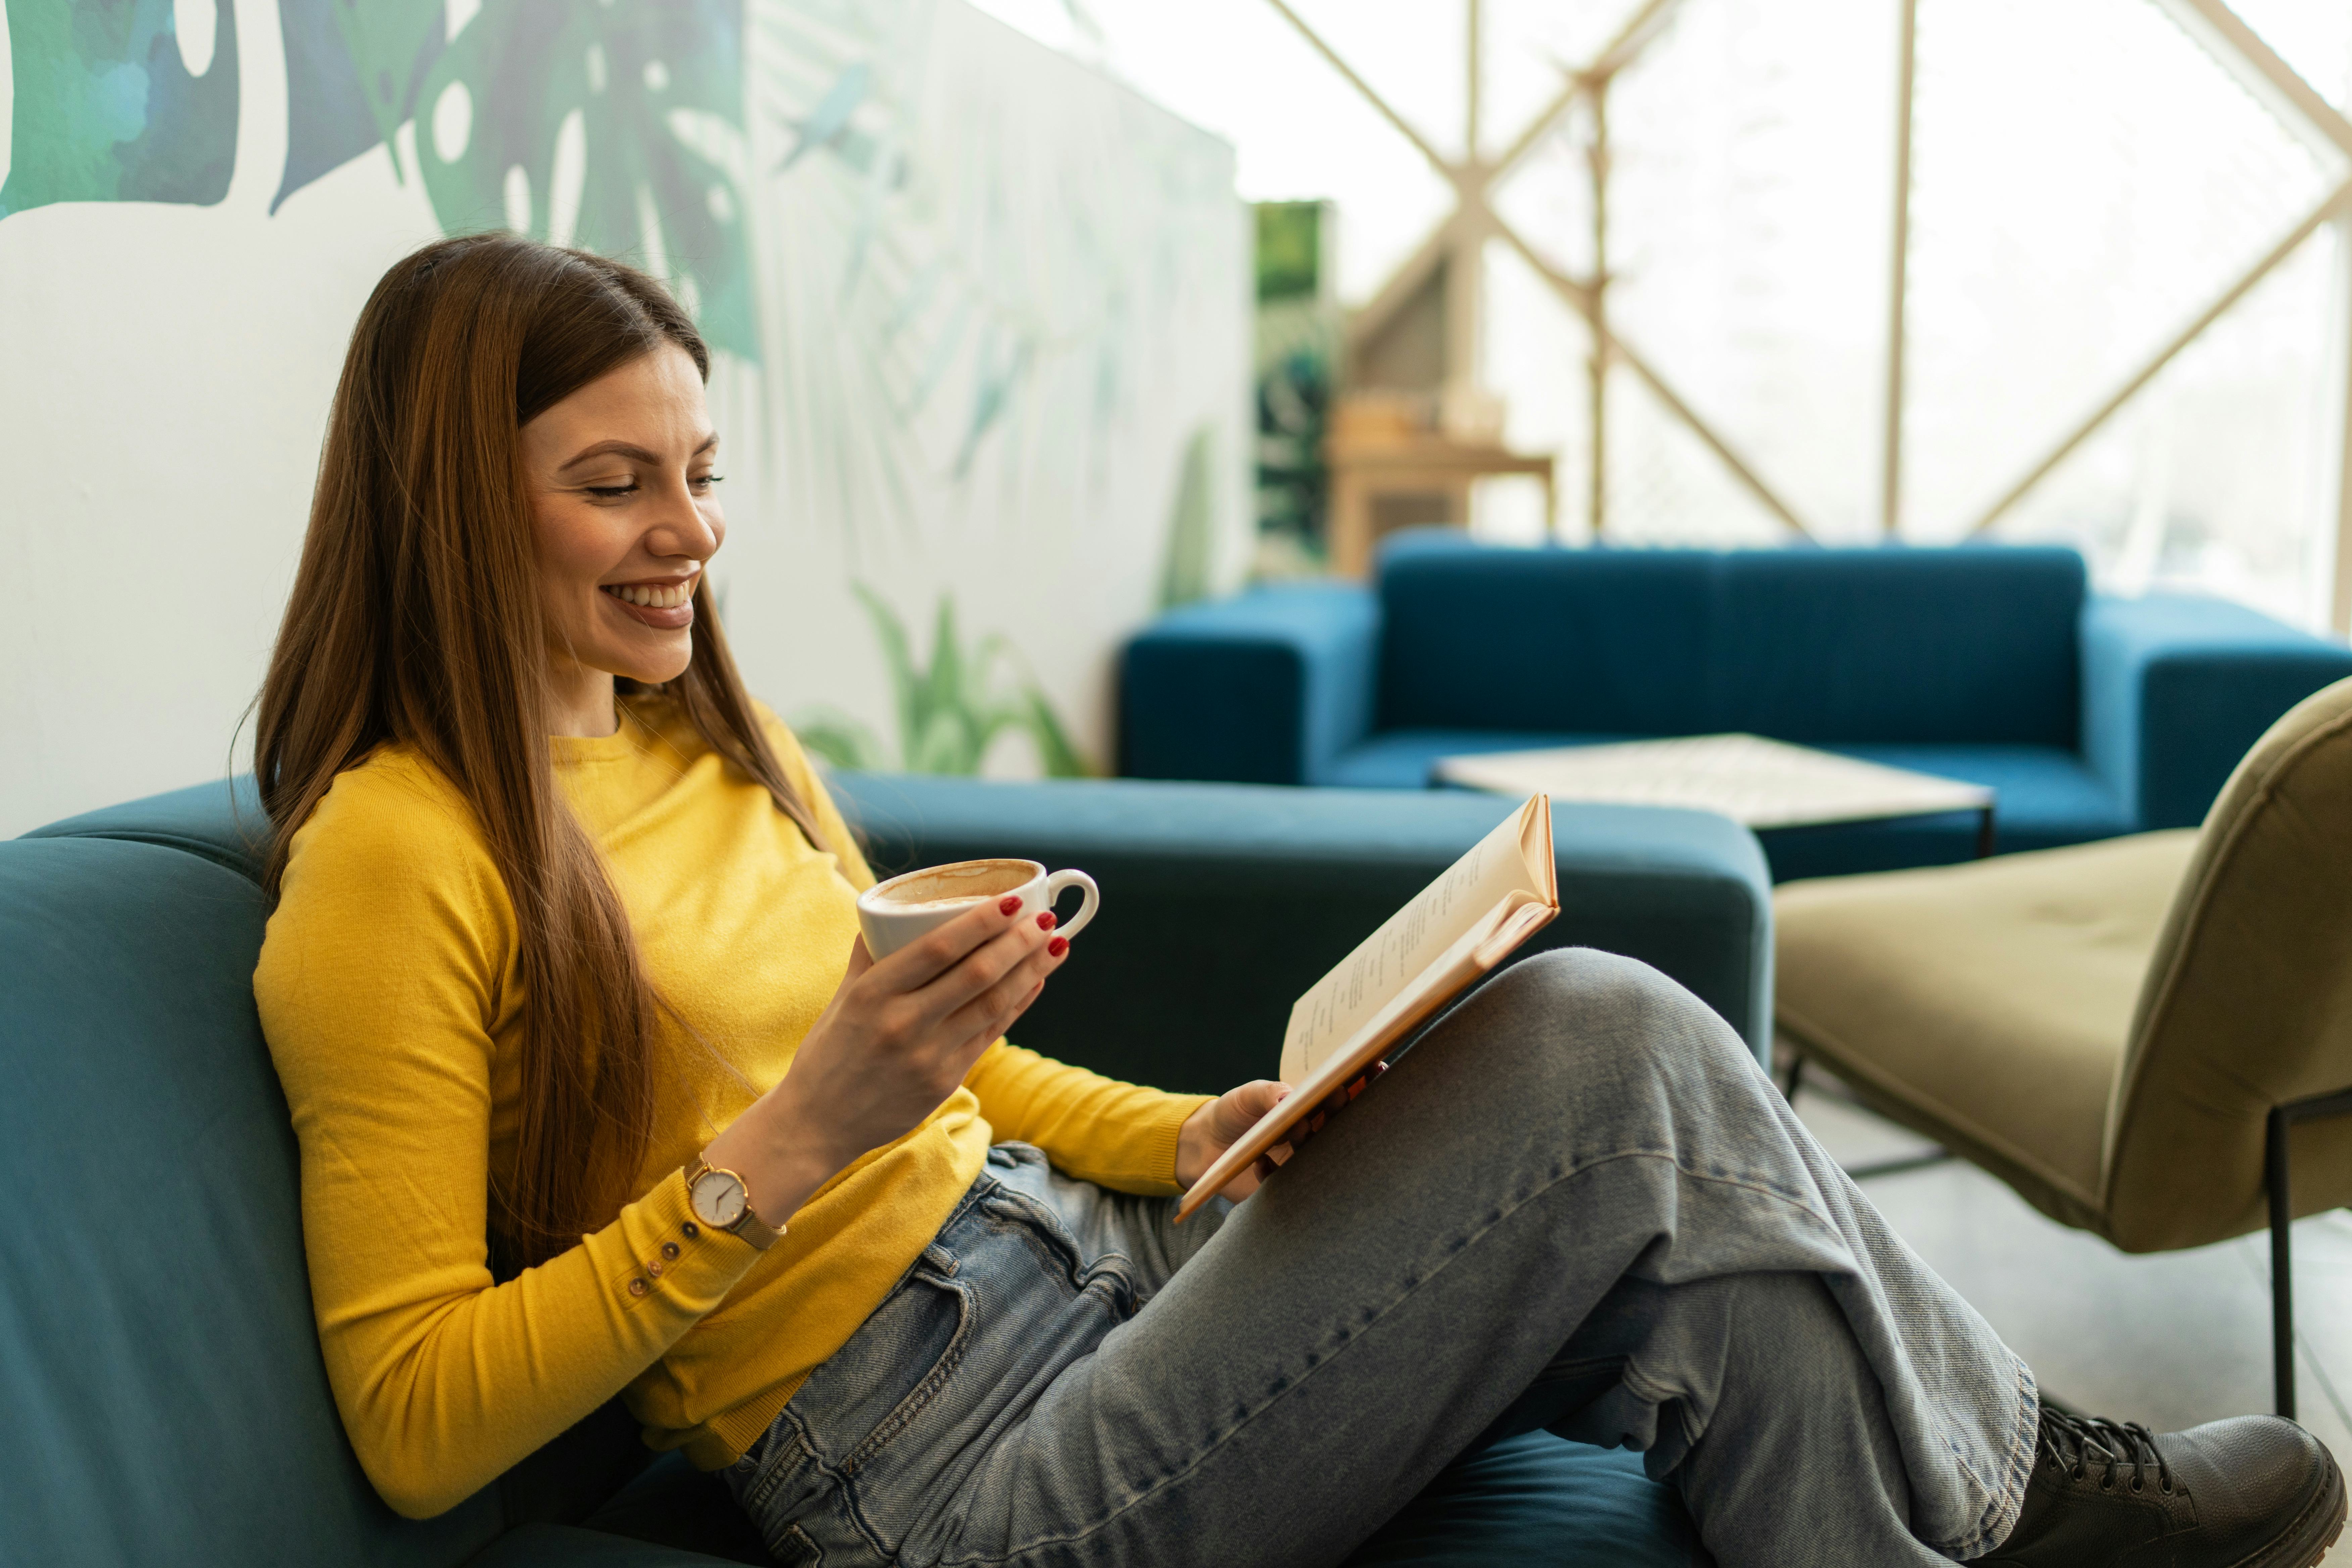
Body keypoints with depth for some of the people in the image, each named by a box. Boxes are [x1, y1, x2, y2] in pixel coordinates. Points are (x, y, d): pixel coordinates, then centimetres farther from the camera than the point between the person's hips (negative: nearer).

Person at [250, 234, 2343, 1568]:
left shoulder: (717, 735, 13)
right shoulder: (390, 857, -12)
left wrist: (1191, 1136, 3)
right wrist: (783, 1150, -24)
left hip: (1079, 1253, 8)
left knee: (1653, 1215, -13)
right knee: (1614, 1053, -17)